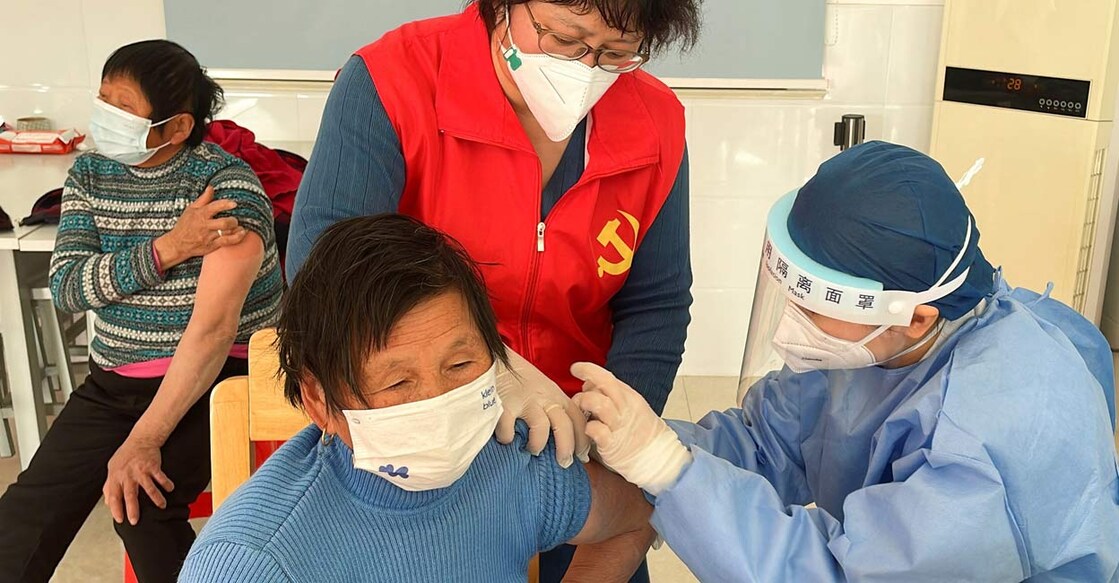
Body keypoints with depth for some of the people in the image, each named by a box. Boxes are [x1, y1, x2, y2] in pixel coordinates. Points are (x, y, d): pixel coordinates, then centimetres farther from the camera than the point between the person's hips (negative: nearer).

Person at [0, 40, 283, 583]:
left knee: (139, 507, -25)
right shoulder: (91, 172, 3)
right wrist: (167, 249, -23)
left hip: (216, 377, -5)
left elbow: (214, 324, -25)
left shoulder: (227, 184, -17)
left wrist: (142, 442, -27)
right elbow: (64, 287, -7)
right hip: (115, 380, 6)